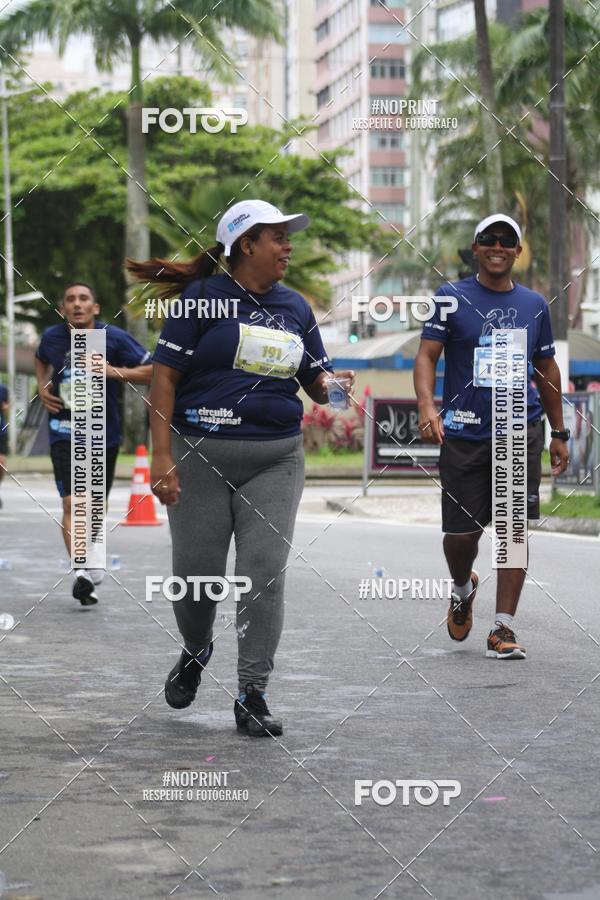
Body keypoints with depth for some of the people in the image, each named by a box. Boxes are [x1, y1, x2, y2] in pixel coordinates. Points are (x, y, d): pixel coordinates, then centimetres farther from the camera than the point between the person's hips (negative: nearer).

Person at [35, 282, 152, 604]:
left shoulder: (114, 338, -9)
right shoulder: (52, 337, -1)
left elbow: (151, 371, -9)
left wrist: (113, 371, -22)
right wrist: (43, 387, 5)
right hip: (65, 432, 0)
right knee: (71, 504, -17)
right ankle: (82, 571, -26)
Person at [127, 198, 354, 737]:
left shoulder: (295, 307, 12)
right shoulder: (203, 297, -3)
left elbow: (317, 380, 17)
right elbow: (164, 375, -6)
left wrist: (332, 384, -9)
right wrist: (162, 457, -13)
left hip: (275, 459, 3)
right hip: (201, 454, -3)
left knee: (265, 574, -5)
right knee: (197, 570, 4)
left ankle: (253, 695, 2)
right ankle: (195, 652, 35)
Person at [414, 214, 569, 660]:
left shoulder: (534, 304, 11)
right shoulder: (452, 298, 2)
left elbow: (547, 370, 18)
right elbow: (427, 356, -4)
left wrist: (559, 433, 17)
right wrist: (427, 406, -22)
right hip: (463, 433, -1)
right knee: (461, 531, 2)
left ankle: (503, 627, 0)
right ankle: (463, 589, 35)